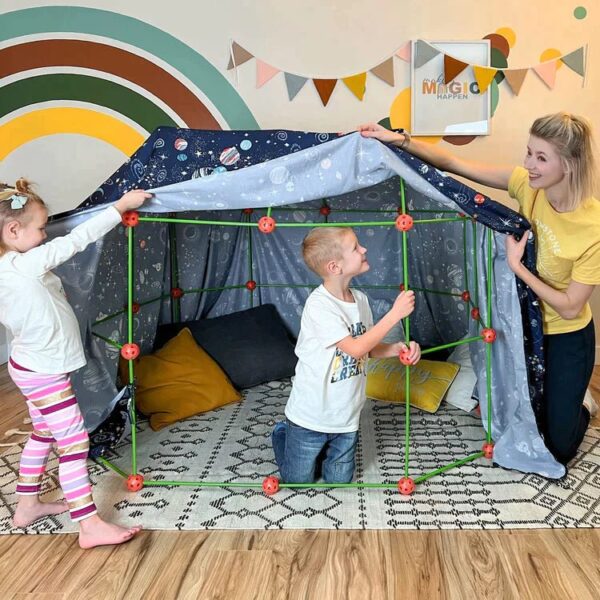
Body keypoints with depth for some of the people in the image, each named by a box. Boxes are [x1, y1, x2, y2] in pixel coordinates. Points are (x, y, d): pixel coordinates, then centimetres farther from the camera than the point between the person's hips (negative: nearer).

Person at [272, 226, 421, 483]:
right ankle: (282, 435, 39)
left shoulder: (360, 299, -2)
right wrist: (395, 313, -27)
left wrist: (397, 348, -12)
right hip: (310, 418, -6)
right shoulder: (318, 305, -25)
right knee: (299, 482, 14)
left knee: (339, 482, 19)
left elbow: (368, 348, 8)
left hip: (347, 417, 6)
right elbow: (355, 348, -29)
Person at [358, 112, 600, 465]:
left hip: (567, 336, -4)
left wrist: (516, 267, -28)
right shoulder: (529, 184, -18)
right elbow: (456, 165, -19)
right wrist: (398, 140, -29)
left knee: (558, 449, 5)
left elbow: (570, 307, -23)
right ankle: (551, 400, 48)